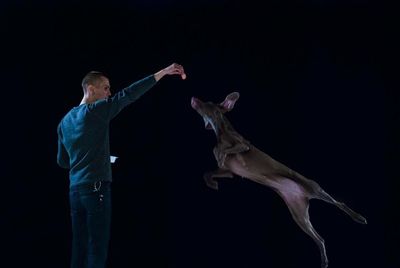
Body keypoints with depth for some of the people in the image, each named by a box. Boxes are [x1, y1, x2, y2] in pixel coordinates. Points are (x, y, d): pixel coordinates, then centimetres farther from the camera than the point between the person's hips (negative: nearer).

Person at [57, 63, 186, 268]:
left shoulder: (65, 121, 16)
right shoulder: (95, 111, -7)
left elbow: (62, 161, 21)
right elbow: (128, 95, -15)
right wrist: (163, 73, -17)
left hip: (75, 190, 8)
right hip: (96, 188, -8)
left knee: (80, 248, 7)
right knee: (97, 250, -7)